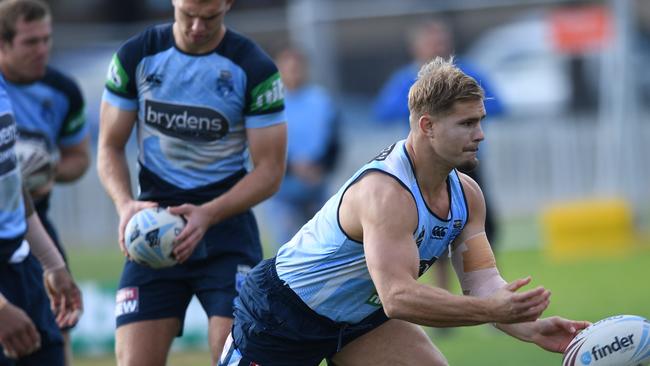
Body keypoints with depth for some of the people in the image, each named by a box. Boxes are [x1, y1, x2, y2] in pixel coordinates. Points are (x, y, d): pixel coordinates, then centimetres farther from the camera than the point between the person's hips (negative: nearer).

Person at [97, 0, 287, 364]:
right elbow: (110, 146, 7)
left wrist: (207, 214, -21)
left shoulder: (255, 69, -6)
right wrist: (126, 204, -14)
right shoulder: (136, 57, 0)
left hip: (227, 225, -2)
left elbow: (270, 170, -6)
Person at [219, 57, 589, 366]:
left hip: (361, 316, 8)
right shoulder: (387, 193, -35)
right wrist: (493, 310, -50)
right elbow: (398, 296, -43)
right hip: (280, 310, -8)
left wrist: (530, 328, -30)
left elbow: (483, 281, -11)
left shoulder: (466, 194, -8)